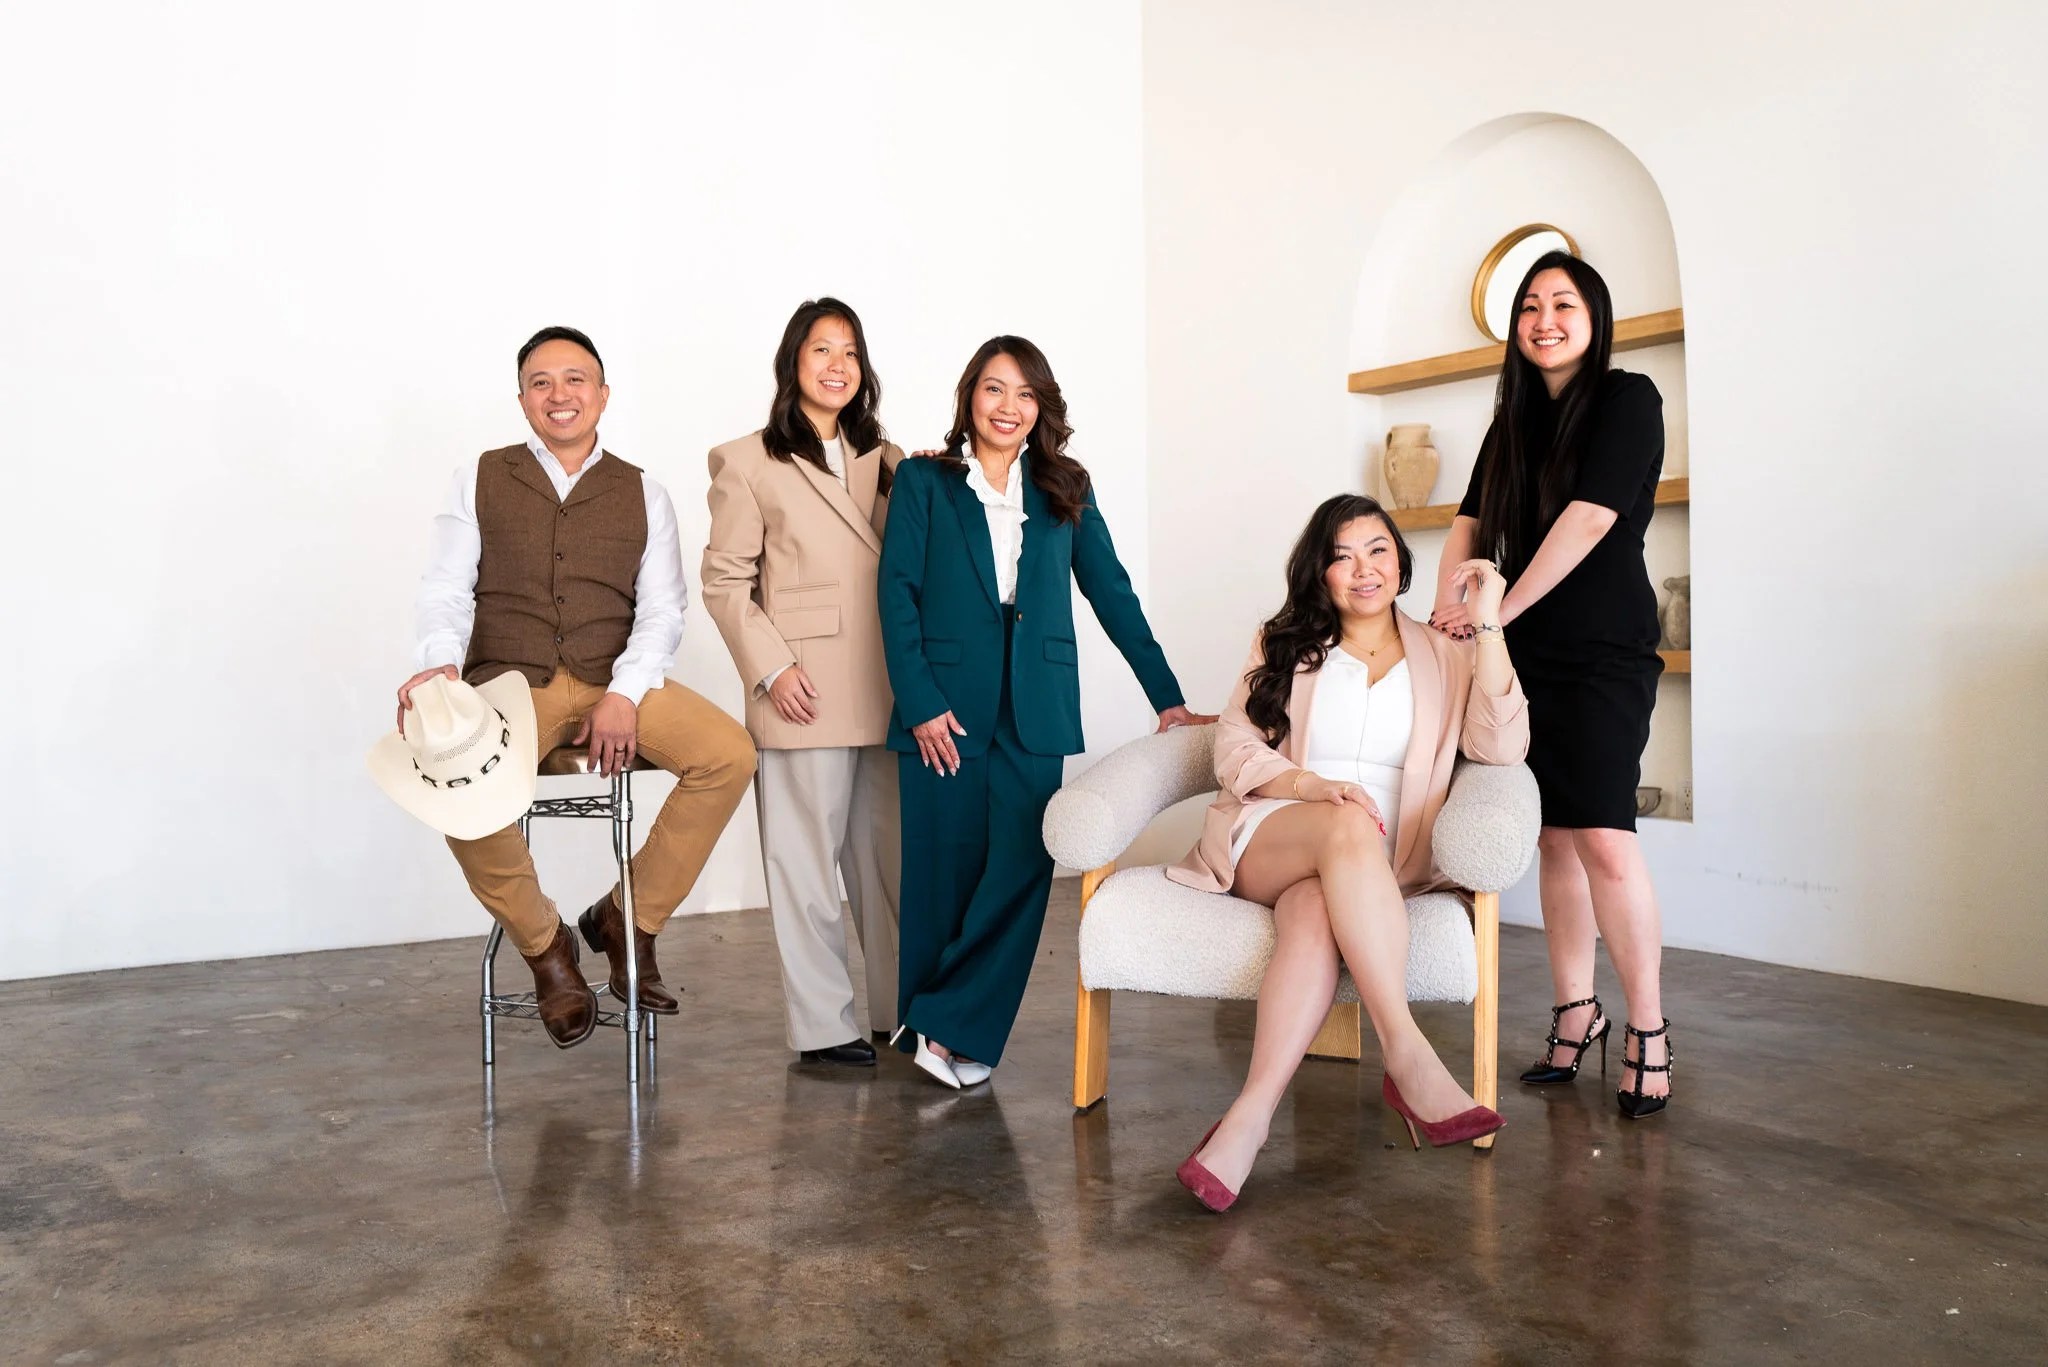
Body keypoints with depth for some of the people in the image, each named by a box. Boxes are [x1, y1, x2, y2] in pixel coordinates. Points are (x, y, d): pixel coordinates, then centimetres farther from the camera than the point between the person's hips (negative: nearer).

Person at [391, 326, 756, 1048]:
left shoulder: (644, 494, 15)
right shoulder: (479, 481, 14)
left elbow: (662, 610, 5)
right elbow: (446, 592, 5)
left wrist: (626, 694, -13)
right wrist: (441, 663, -18)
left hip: (617, 683, 1)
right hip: (510, 682, -1)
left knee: (729, 753, -24)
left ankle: (628, 920, -4)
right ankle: (545, 946, -5)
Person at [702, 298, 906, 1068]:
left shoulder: (886, 460, 18)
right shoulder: (750, 463, 2)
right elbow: (725, 581, -1)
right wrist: (771, 667, -11)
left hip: (885, 689, 5)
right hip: (806, 692, -5)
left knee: (890, 853, 10)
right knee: (808, 857, 0)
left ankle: (902, 1011, 20)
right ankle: (822, 1026, 10)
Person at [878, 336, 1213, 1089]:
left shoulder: (1064, 490, 12)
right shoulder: (923, 481, 6)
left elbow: (1112, 593, 11)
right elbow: (898, 592, -1)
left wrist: (1169, 700, 6)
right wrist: (920, 703, -11)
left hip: (1036, 713, 2)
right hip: (946, 709, -2)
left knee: (1020, 871, -4)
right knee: (944, 873, 4)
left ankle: (949, 1027, 8)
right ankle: (928, 1031, 19)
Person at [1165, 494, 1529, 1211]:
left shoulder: (1444, 656, 16)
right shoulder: (1284, 645, 17)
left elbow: (1500, 747, -2)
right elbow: (1233, 749, 6)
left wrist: (1487, 625, -7)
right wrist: (1313, 786, -13)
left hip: (1382, 868, 0)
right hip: (1267, 835, 0)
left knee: (1315, 912, -37)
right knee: (1348, 829, -36)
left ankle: (1251, 1115, -46)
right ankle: (1409, 1058, -42)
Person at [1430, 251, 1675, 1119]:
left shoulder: (1628, 400, -2)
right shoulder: (1515, 420, 17)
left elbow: (1589, 518, -13)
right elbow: (1472, 521, 11)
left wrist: (1500, 612, -11)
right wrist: (1451, 600, -8)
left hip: (1605, 654, -5)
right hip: (1529, 655, 6)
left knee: (1604, 836, -13)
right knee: (1556, 838, 6)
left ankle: (1647, 1030, 0)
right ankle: (1574, 1011, 17)